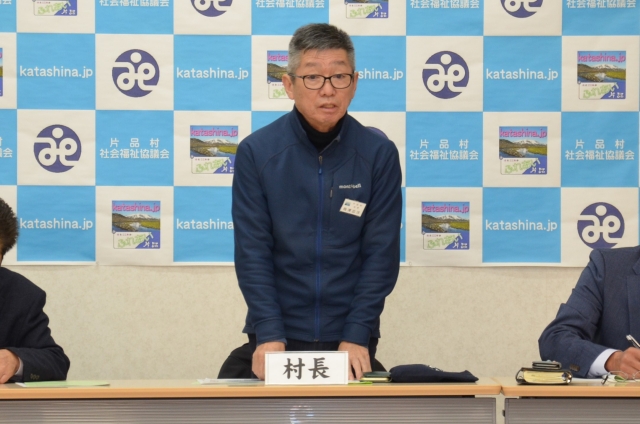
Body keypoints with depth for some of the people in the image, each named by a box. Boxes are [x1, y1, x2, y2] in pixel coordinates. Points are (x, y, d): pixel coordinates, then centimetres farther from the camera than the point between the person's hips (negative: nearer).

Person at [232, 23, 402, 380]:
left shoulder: (380, 154, -5)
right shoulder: (256, 152, -7)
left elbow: (382, 253, -6)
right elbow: (252, 252, -8)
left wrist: (357, 335, -14)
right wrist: (269, 333, -17)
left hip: (350, 338, 1)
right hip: (278, 335, 0)